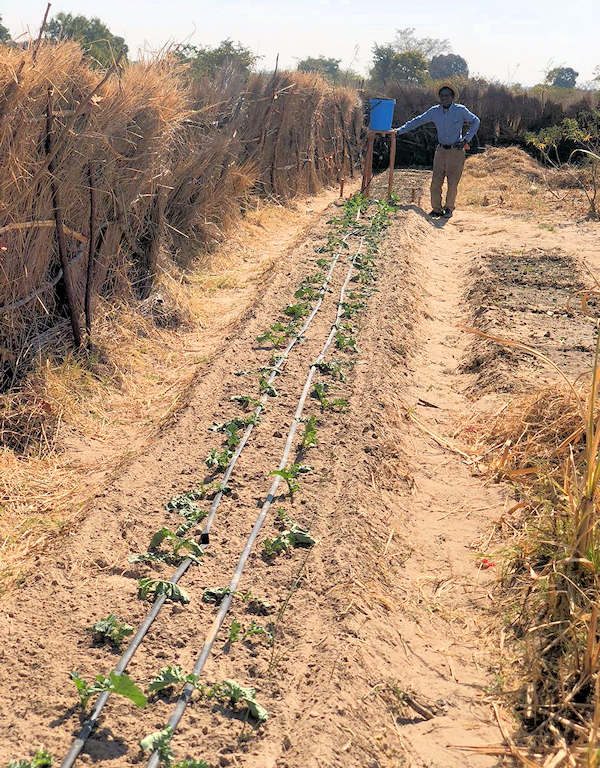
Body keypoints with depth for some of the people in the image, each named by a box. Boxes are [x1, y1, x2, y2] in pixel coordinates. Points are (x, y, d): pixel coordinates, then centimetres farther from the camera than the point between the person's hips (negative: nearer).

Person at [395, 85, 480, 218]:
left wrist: (467, 139, -5)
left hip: (456, 151, -3)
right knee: (436, 181, -1)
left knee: (453, 182, -2)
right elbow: (417, 121, 9)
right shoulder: (434, 111, 3)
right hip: (441, 150, 3)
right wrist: (400, 131, 4)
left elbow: (476, 121, 5)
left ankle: (449, 208, 14)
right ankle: (437, 209, 10)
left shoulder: (460, 110, -5)